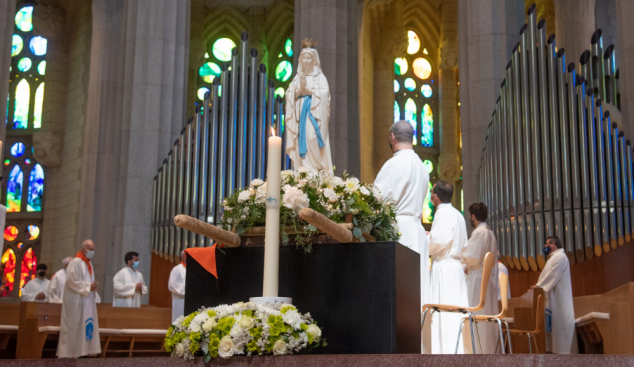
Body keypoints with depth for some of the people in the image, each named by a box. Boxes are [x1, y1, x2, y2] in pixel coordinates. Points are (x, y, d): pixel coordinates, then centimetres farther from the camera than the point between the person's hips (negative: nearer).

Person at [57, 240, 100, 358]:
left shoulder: (89, 264, 16)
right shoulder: (75, 262, -11)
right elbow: (71, 281, -17)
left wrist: (92, 286, 4)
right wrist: (88, 286, -17)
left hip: (87, 301, 9)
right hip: (76, 301, -9)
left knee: (87, 325, 5)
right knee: (75, 326, -6)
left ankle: (84, 350, 6)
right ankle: (70, 352, -2)